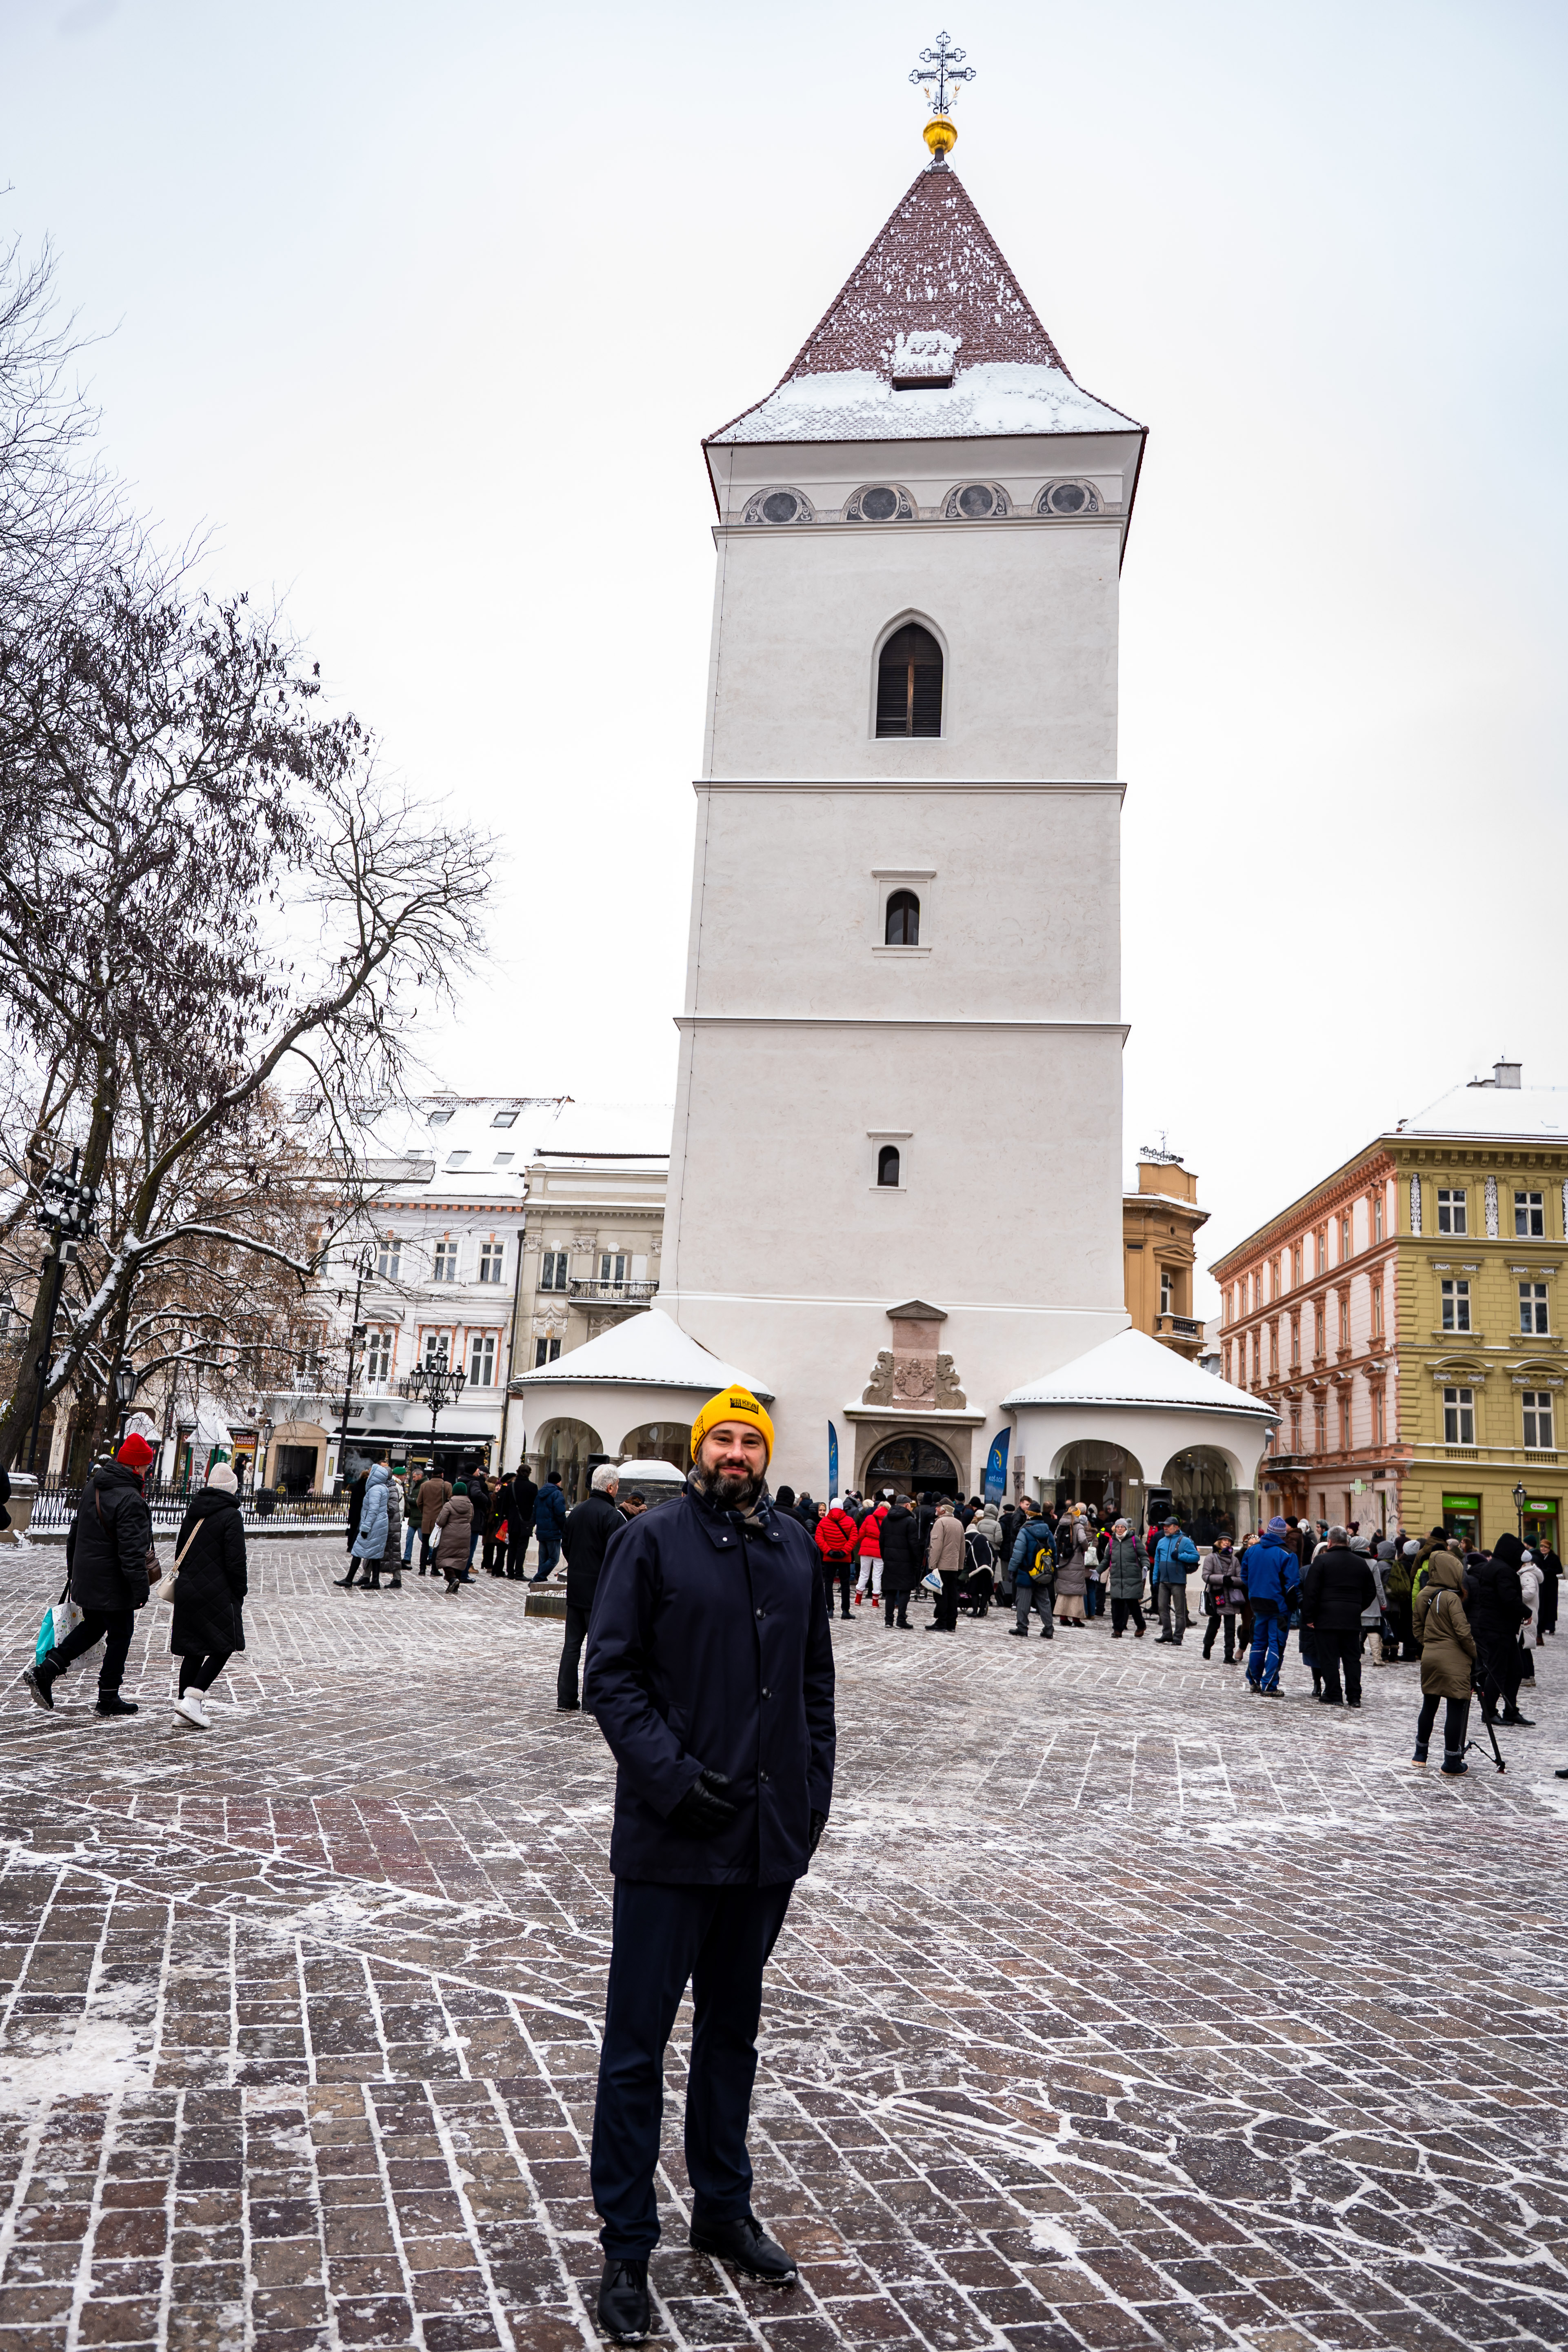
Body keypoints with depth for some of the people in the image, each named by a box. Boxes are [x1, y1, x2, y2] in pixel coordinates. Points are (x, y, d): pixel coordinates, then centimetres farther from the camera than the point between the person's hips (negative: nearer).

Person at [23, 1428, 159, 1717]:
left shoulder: (92, 1486, 6)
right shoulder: (130, 1499, -23)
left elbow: (76, 1530, 17)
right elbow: (132, 1550, -25)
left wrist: (73, 1569, 27)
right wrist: (141, 1588, -18)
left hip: (85, 1580, 8)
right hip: (113, 1585, -8)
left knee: (92, 1627, 24)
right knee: (120, 1635, 6)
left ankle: (44, 1671, 13)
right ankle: (108, 1698, 14)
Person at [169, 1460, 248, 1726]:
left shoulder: (192, 1513, 11)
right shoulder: (231, 1517, -12)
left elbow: (180, 1553, 17)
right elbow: (236, 1562, -14)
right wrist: (239, 1596, -5)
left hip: (187, 1592, 7)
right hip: (217, 1594, -7)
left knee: (194, 1649, 13)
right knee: (224, 1647, 3)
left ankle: (185, 1708, 14)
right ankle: (192, 1700, -8)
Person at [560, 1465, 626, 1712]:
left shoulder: (576, 1511, 8)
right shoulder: (612, 1516, -17)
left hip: (575, 1588, 7)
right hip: (599, 1591, -7)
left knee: (572, 1644, 11)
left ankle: (566, 1700, 12)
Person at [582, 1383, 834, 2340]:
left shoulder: (796, 1548, 5)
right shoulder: (653, 1540, -9)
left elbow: (816, 1680, 12)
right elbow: (612, 1676, -11)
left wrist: (813, 1790, 5)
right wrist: (673, 1777, -19)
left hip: (770, 1833, 5)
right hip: (671, 1834, -5)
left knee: (734, 2029, 21)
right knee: (639, 2043, 6)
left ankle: (724, 2208, 38)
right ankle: (628, 2249, 21)